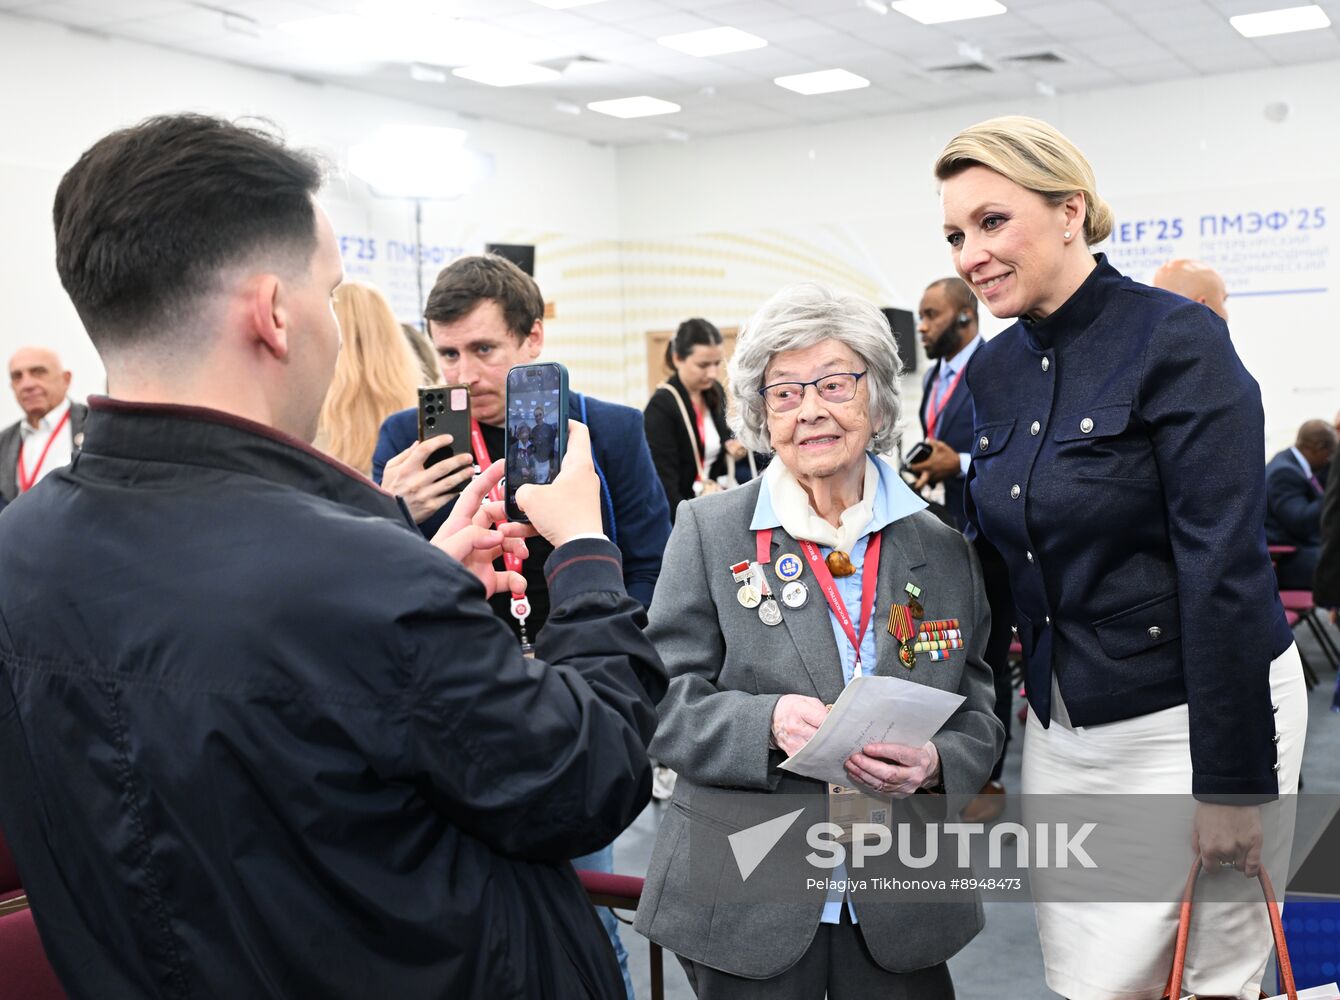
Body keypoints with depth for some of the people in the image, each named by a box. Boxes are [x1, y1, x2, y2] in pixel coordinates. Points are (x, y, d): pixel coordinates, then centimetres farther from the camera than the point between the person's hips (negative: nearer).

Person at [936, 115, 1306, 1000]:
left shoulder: (1176, 341, -15)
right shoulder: (993, 370, 5)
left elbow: (1226, 569, -19)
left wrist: (1233, 782, -19)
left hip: (1187, 717, -6)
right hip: (1060, 718, 7)